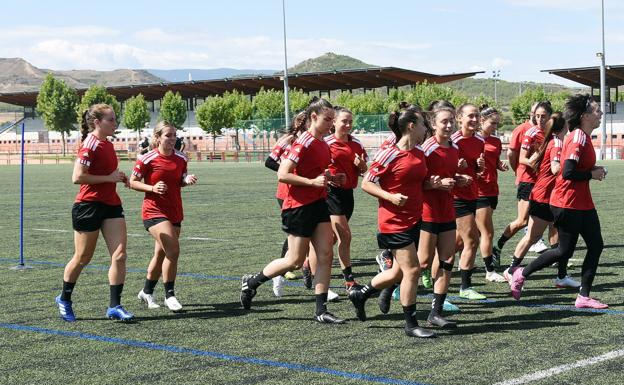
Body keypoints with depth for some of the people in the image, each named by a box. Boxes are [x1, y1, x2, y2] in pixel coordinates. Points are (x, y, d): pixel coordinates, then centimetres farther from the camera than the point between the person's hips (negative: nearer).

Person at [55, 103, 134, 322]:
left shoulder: (107, 144, 11)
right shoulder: (90, 145, -14)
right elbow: (78, 177, -22)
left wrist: (119, 177, 9)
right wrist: (109, 177, -18)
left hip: (111, 204, 8)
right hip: (89, 205, -8)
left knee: (119, 255, -4)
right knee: (82, 258, 6)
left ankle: (115, 306, 1)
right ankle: (64, 300, 27)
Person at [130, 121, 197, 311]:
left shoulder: (181, 158, 4)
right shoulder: (147, 159, -11)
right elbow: (133, 182, -3)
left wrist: (187, 180, -4)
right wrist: (152, 188, -18)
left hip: (175, 212, 6)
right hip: (154, 211, -6)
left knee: (161, 254, 14)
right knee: (173, 250, -20)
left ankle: (146, 292, 33)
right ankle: (169, 295, -7)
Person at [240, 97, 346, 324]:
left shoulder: (323, 144, 10)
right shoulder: (304, 143, -16)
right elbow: (282, 175, -21)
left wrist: (331, 178, 7)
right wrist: (313, 182, -24)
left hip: (319, 204, 8)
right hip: (299, 206, -8)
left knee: (325, 256, 1)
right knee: (295, 261, 1)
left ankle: (321, 311, 4)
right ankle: (251, 282, 21)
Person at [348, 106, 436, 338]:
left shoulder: (420, 153, 8)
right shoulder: (390, 155, -14)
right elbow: (366, 184, -11)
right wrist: (390, 196, -23)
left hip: (414, 219, 8)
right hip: (395, 221, -8)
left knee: (400, 272, 14)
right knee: (412, 269, -7)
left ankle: (360, 294, 35)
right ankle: (411, 324, 4)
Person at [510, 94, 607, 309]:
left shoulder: (584, 137, 12)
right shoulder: (578, 138, -18)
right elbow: (568, 172, -26)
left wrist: (595, 171, 4)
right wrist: (592, 174, -14)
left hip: (582, 203, 10)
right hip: (567, 204, -10)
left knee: (596, 245, 6)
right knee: (565, 251, -2)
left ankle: (583, 297, 11)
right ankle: (521, 274, 14)